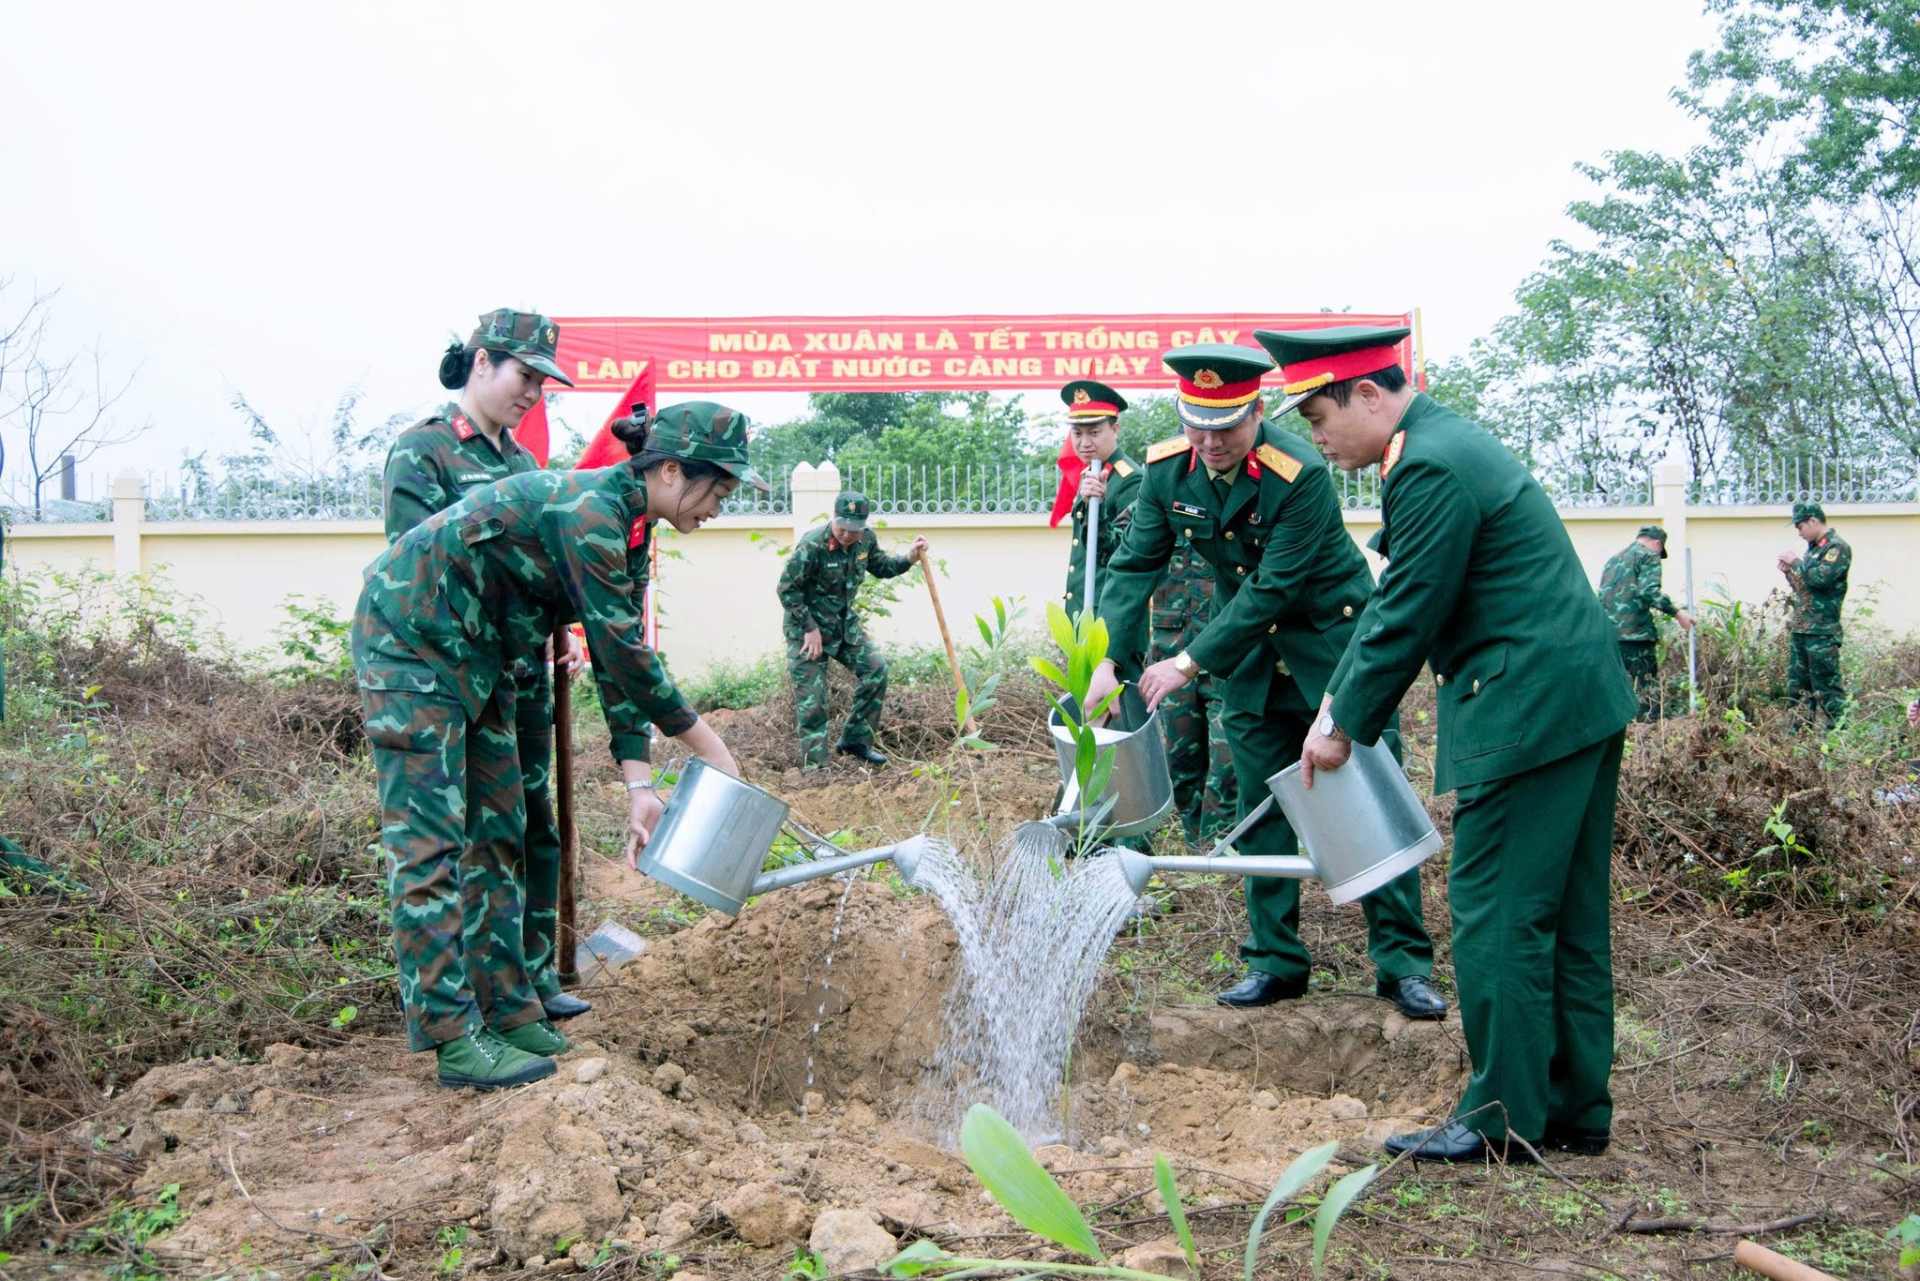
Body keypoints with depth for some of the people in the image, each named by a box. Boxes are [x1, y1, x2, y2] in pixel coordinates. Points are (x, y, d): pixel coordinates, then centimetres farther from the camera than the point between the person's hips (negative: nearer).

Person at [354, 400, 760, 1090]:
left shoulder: (628, 528, 4)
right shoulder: (588, 512, -26)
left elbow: (619, 659, 3)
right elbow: (622, 652, -25)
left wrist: (638, 783, -4)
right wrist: (702, 739, -14)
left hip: (475, 653, 10)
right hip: (409, 634, -10)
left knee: (495, 830, 10)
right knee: (429, 842, -9)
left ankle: (506, 1010, 18)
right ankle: (454, 1038, -6)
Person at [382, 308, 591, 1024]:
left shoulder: (522, 462, 18)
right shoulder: (422, 451, -6)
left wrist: (563, 630, 11)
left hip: (524, 675, 8)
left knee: (534, 825, 11)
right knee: (482, 834, -5)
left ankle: (534, 978, 21)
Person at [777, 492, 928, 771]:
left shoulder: (866, 540, -5)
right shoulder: (812, 544, -26)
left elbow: (882, 567, 15)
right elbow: (787, 588, -20)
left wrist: (909, 558, -3)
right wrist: (809, 628, -19)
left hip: (844, 624, 7)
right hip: (807, 629, -6)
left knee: (876, 669, -1)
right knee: (811, 698, -7)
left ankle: (854, 740, 12)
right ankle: (813, 766, 0)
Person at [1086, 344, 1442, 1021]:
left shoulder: (1301, 474, -27)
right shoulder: (1167, 470, -9)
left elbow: (1272, 589, -27)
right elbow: (1135, 566, -8)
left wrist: (1191, 661, -28)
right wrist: (1110, 661, -21)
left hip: (1333, 642, -5)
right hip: (1251, 654, 5)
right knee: (1262, 810, 7)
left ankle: (1402, 964, 7)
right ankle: (1276, 962, 17)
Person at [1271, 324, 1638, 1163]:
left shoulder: (1431, 468, -17)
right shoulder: (1445, 444, 16)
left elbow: (1408, 616, -16)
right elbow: (1396, 600, 18)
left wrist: (1346, 728, -4)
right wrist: (1338, 701, 15)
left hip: (1529, 708, -11)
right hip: (1580, 700, 11)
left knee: (1496, 913, -3)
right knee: (1567, 917, 14)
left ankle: (1503, 1118, 5)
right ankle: (1575, 1110, 23)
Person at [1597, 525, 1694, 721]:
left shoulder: (1614, 559, 24)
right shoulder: (1649, 555, 0)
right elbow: (1649, 591, -16)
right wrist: (1677, 613, -13)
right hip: (1635, 632, -7)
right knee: (1649, 694, -5)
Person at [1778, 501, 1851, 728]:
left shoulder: (1837, 547, -10)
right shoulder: (1812, 547, 17)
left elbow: (1821, 578, -24)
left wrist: (1795, 562, -13)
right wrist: (1789, 572, 7)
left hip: (1821, 631, -9)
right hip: (1799, 627, 9)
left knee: (1826, 684, -8)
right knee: (1798, 684, 12)